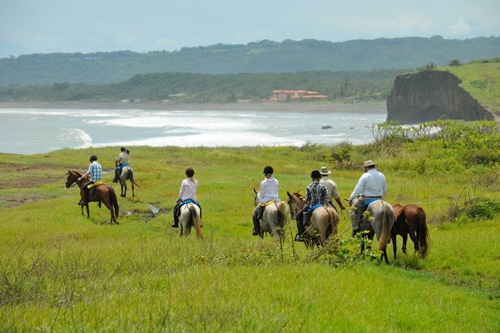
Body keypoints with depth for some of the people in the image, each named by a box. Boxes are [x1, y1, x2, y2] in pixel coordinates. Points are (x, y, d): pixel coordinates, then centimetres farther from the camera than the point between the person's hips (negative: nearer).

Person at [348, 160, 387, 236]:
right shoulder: (382, 176, 6)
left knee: (353, 210, 11)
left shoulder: (365, 176, -11)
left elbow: (358, 189, -13)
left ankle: (355, 228, 0)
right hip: (378, 199, 5)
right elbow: (385, 190, 15)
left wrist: (351, 198, -4)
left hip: (365, 199, -5)